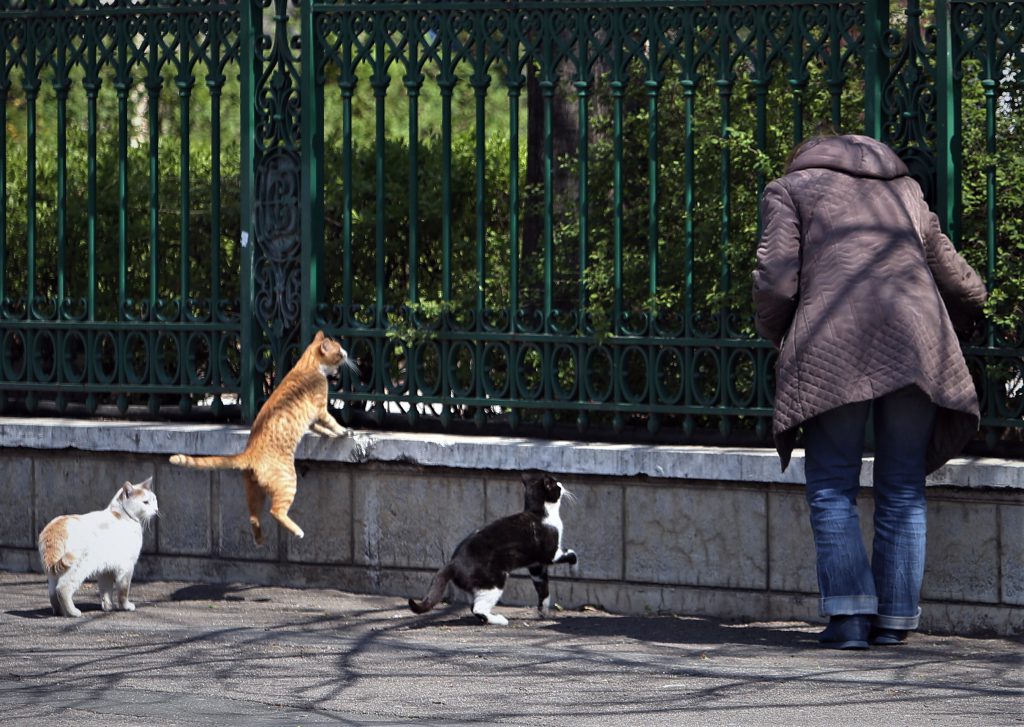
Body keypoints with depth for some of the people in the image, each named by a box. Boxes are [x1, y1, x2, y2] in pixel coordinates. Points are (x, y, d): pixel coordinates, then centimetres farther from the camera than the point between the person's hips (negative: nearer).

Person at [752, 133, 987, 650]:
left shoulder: (790, 187, 19)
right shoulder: (905, 192, 31)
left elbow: (776, 280, 4)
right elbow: (958, 281, 33)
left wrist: (774, 332, 23)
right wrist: (972, 313, 54)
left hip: (834, 345, -3)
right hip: (917, 340, 3)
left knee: (832, 488, 3)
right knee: (902, 489, 10)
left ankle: (850, 612, -9)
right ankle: (896, 617, 6)